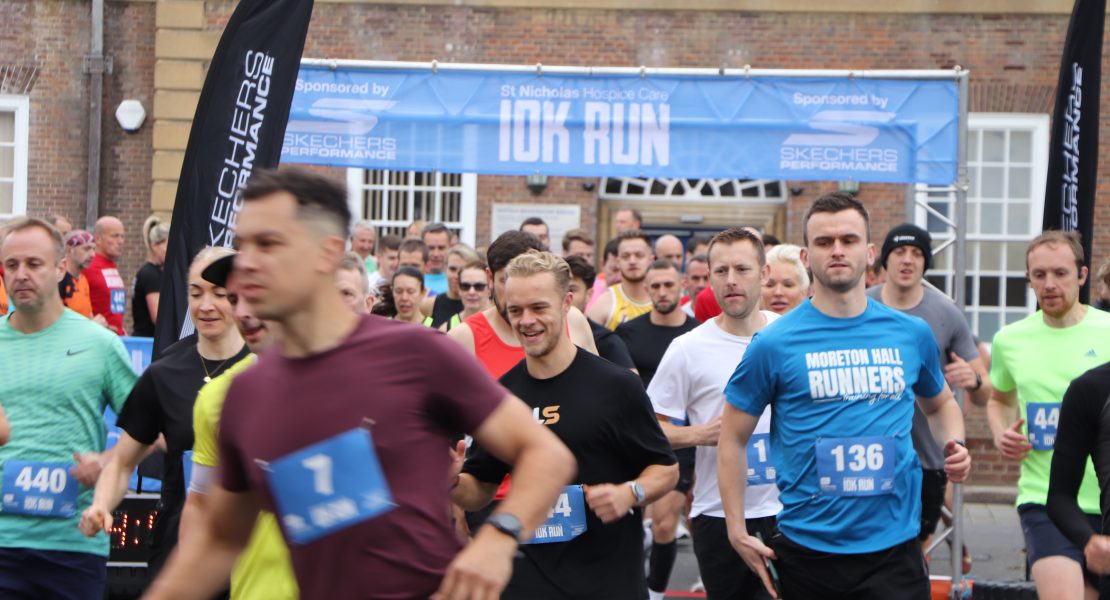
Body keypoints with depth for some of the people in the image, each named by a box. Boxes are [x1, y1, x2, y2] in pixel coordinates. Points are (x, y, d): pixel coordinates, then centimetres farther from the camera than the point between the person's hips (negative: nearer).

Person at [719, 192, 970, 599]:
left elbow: (940, 403, 24)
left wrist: (953, 445, 3)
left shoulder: (912, 334, 6)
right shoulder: (774, 343, -3)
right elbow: (733, 438, 3)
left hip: (894, 547, 1)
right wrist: (737, 532, -3)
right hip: (807, 548, -1)